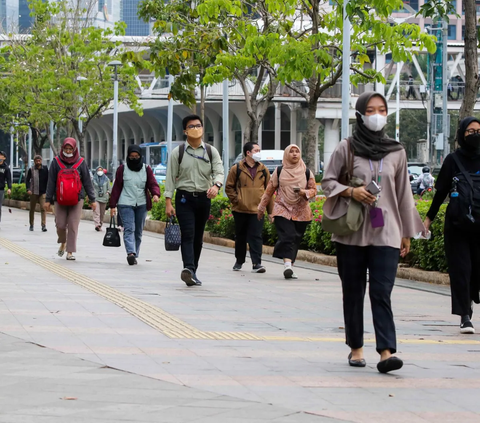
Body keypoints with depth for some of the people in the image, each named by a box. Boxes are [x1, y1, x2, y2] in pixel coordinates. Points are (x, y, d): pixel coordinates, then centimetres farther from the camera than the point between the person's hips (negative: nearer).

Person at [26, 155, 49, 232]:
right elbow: (27, 180, 3)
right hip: (33, 192, 1)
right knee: (32, 209, 10)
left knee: (43, 208, -12)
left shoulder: (45, 169, 3)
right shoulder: (31, 170, 3)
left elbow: (47, 180, 8)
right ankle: (31, 225, 23)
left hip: (43, 192, -1)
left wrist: (47, 190, 2)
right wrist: (28, 189, -10)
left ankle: (44, 225, -14)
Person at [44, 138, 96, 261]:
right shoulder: (56, 162, 4)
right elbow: (51, 182, 5)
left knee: (73, 226, -6)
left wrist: (92, 199, 2)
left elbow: (87, 182, 6)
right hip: (60, 199, 1)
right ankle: (63, 243, 30)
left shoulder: (81, 162, 3)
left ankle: (70, 252, -1)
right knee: (60, 225, 0)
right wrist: (48, 200, 1)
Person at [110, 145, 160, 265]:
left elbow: (153, 184, 0)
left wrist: (155, 194, -23)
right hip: (125, 204, -3)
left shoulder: (146, 169, 8)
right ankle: (131, 253, -31)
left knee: (138, 231, 7)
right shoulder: (122, 169, 3)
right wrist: (113, 205, 0)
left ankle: (134, 255, 15)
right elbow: (116, 187, 3)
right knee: (129, 229, -17)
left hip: (141, 205, 3)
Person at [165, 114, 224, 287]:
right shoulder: (178, 153, 1)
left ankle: (192, 272, 18)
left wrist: (216, 185, -28)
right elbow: (170, 177, 0)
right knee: (188, 234, -17)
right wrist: (168, 202, -7)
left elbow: (219, 171, -4)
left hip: (204, 198, 3)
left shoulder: (211, 151, 6)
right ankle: (189, 269, -32)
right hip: (184, 198, -3)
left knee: (198, 237, 9)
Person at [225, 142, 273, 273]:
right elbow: (229, 187, 7)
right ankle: (239, 261, 27)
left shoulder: (263, 170, 8)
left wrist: (270, 210, 7)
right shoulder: (236, 169, 1)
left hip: (257, 210, 0)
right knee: (240, 237, 12)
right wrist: (236, 200, -5)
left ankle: (256, 263, -10)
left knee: (256, 237, -8)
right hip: (240, 209, 0)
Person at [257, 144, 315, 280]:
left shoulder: (306, 172, 9)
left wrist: (304, 192, -13)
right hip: (282, 210, -2)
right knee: (287, 237, -20)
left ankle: (289, 268, 9)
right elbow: (269, 191, 11)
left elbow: (313, 190, 10)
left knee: (295, 241, 2)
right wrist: (262, 208, 14)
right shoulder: (279, 171, 6)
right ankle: (288, 265, -34)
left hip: (300, 212, 2)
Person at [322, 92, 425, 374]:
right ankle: (356, 348, 18)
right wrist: (350, 192, -13)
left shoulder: (396, 152, 8)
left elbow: (403, 194, 13)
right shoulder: (346, 149, 2)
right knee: (353, 293, 6)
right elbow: (328, 181, 6)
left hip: (385, 233, 0)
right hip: (351, 233, 0)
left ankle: (386, 351, -18)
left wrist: (407, 233, 13)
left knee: (382, 292, -10)